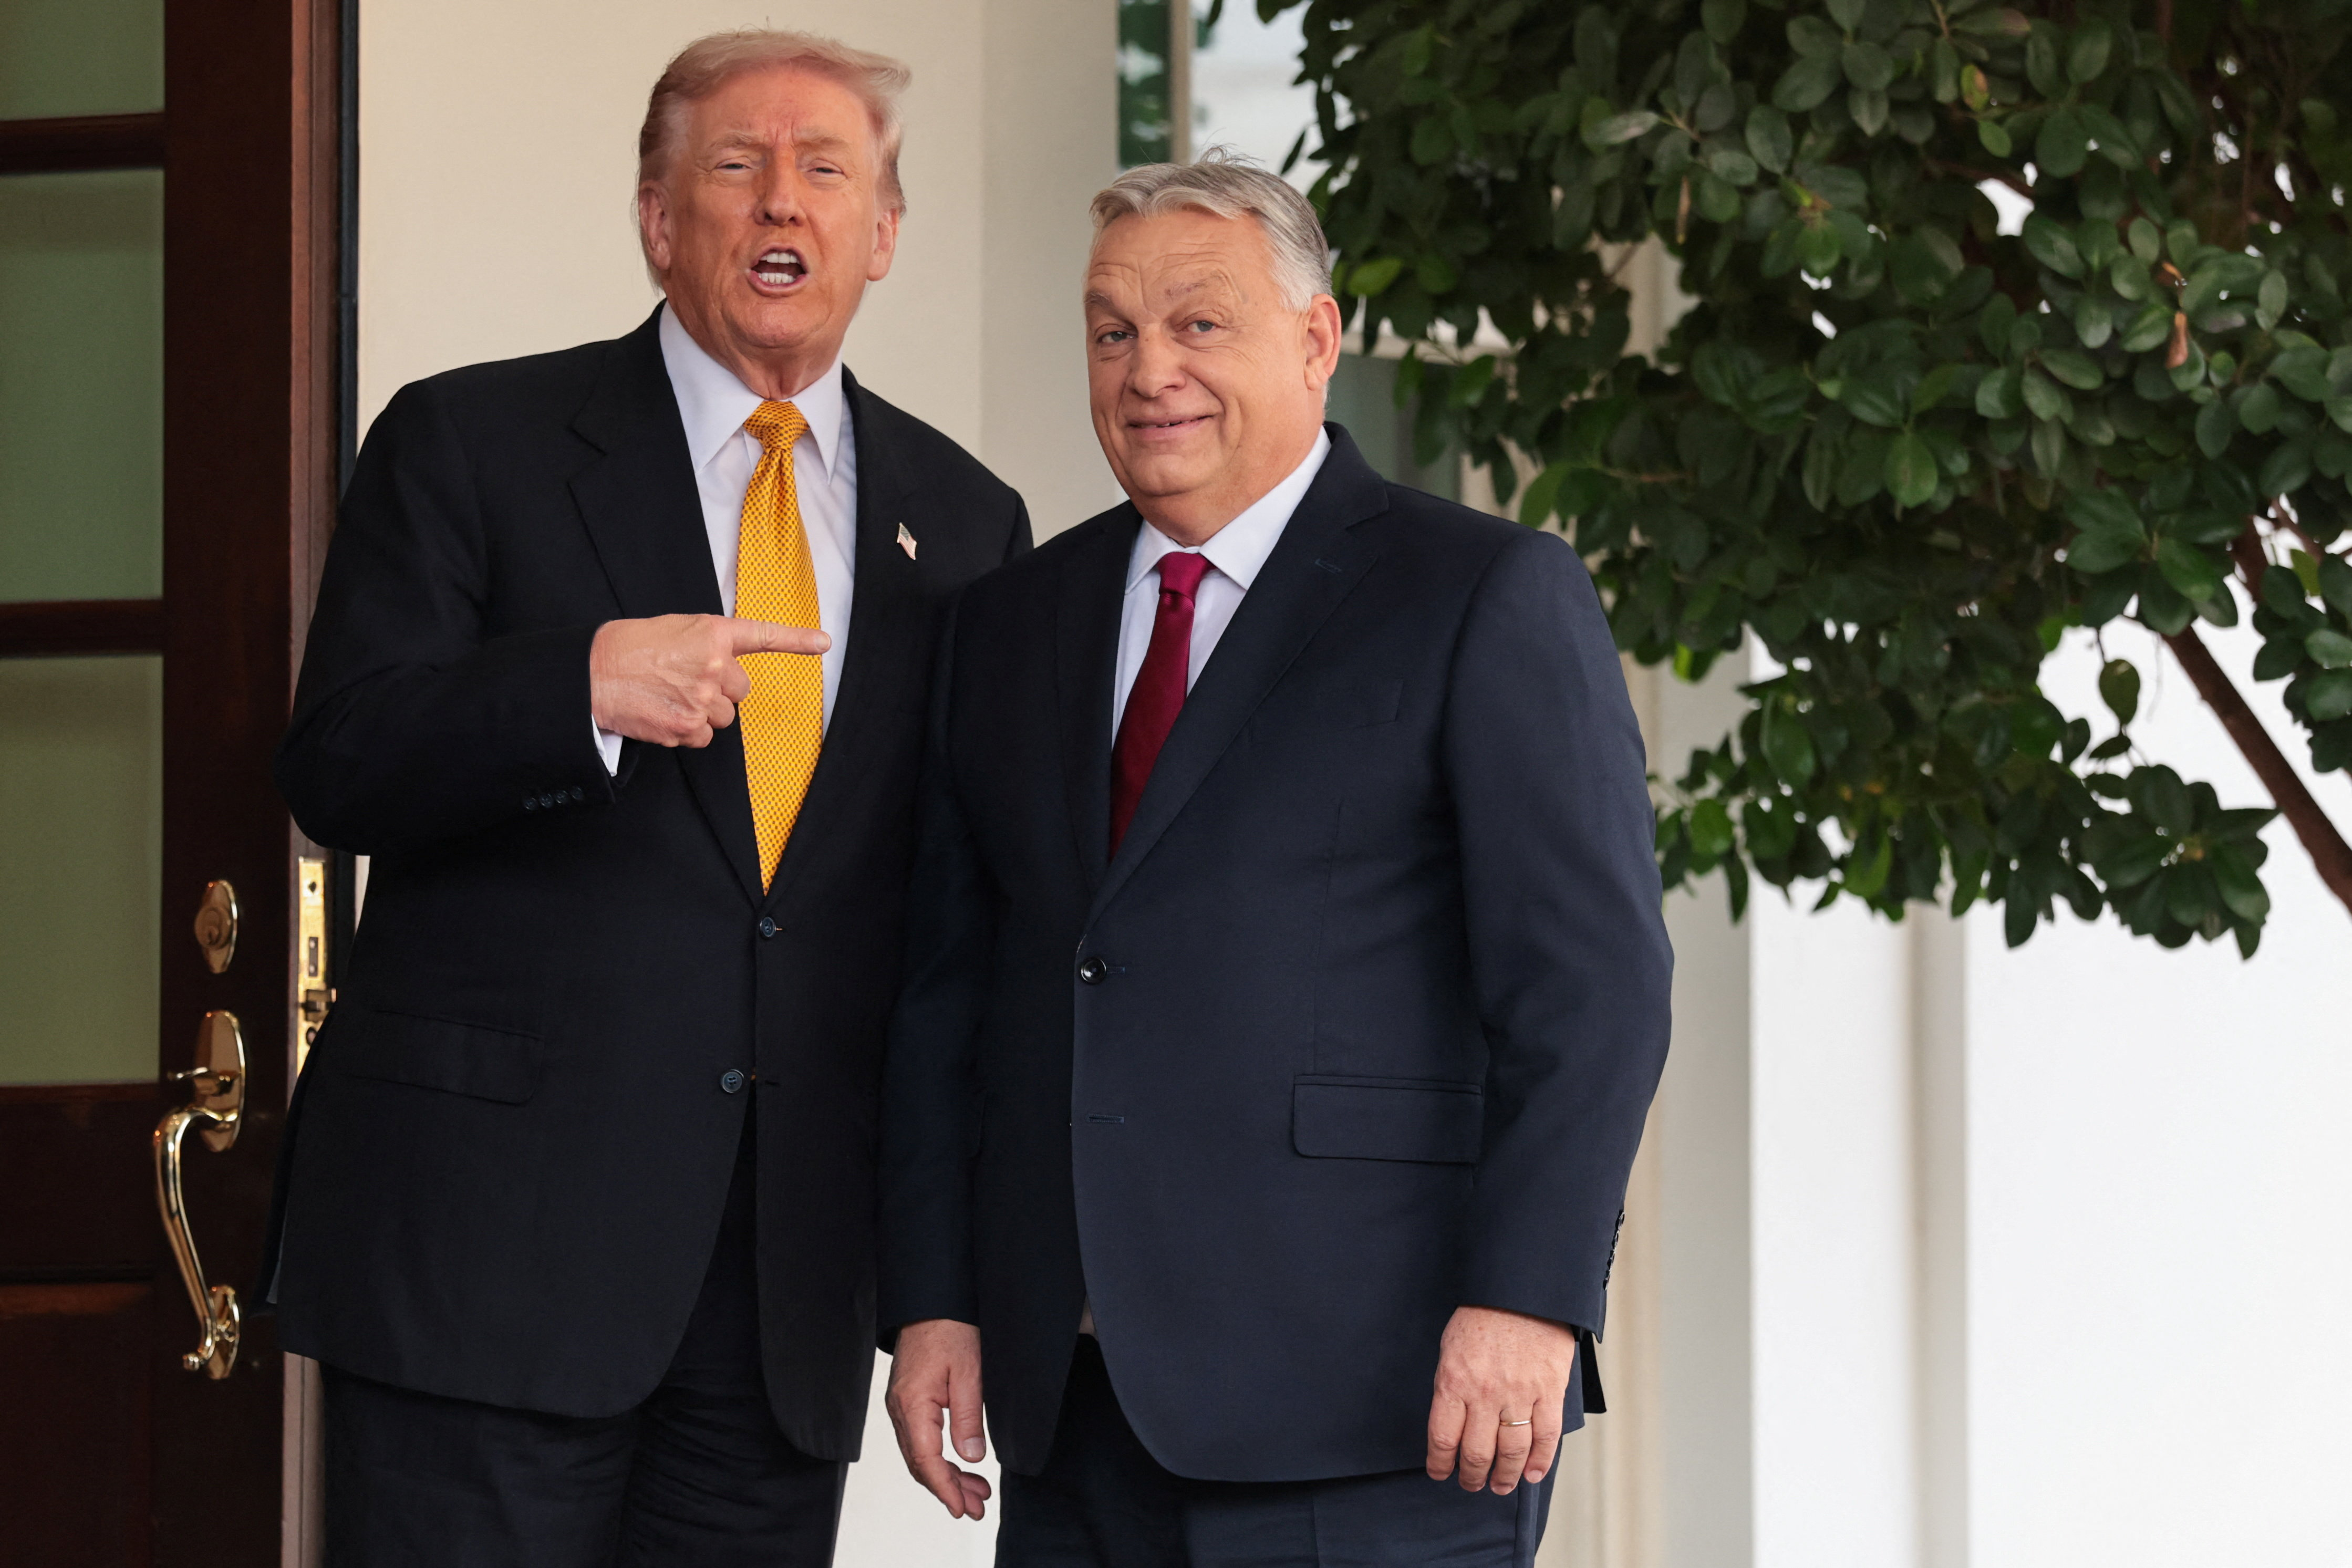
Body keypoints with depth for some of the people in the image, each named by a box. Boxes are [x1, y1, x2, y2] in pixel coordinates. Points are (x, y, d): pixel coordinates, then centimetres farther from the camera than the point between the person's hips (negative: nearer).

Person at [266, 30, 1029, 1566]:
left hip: (800, 1270, 4)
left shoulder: (963, 519, 14)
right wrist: (583, 685, -23)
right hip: (492, 1233, -3)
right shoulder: (469, 444, 4)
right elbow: (337, 772, -5)